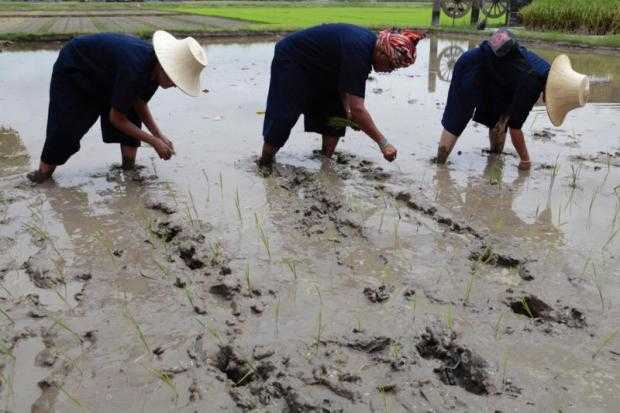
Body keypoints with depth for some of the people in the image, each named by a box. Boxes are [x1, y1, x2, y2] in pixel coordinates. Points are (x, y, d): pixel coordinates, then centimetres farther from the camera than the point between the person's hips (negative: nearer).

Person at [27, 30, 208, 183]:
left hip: (103, 76, 7)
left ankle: (130, 168, 4)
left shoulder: (154, 66, -18)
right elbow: (116, 118, -30)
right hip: (71, 69, -7)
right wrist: (154, 141, -25)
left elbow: (140, 103, -3)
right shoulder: (133, 69, -42)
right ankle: (44, 171, 5)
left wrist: (159, 135, -14)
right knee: (65, 128, -11)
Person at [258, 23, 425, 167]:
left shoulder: (371, 42, -9)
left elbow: (343, 78, 2)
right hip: (290, 60, -9)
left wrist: (347, 110, -11)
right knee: (284, 117, -10)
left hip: (318, 68, 9)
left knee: (336, 111, 3)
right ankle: (264, 164, 5)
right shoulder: (356, 52, -36)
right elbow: (357, 108, -39)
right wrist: (383, 143, -35)